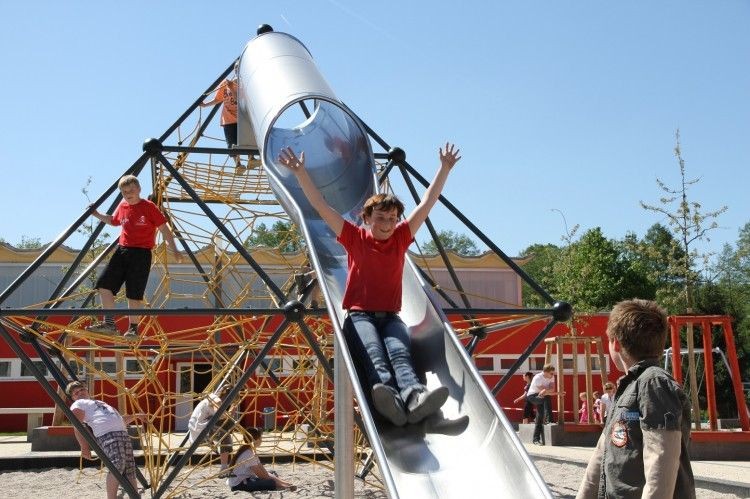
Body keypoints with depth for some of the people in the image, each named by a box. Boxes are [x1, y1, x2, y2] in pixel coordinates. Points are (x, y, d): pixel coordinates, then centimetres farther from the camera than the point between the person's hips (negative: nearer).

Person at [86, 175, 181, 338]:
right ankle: (109, 323, 0)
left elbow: (164, 229, -5)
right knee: (104, 284, -3)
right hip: (122, 250, 6)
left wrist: (174, 250, -10)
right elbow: (113, 221, 32)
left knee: (134, 293, -4)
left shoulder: (149, 207, -6)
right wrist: (97, 215, 18)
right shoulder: (122, 206, 10)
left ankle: (133, 327, 9)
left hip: (141, 253, -6)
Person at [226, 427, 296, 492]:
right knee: (271, 483, -25)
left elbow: (265, 473, 8)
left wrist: (282, 481, -1)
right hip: (239, 484, -11)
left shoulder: (252, 452, 12)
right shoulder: (248, 454, -19)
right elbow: (261, 475, -19)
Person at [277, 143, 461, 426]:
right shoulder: (355, 238, 7)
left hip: (391, 316, 2)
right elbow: (320, 206, 2)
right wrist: (300, 173, -5)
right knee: (374, 355, -33)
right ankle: (388, 398, -63)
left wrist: (445, 168, 12)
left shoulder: (401, 238, 13)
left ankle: (415, 398, -60)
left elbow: (427, 202, 13)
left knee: (399, 353, -31)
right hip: (360, 315, -2)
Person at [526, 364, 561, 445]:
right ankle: (549, 420, -26)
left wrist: (546, 391, -37)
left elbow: (552, 389, -16)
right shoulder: (537, 378, -26)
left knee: (540, 416, -5)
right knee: (547, 398, -33)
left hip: (542, 396, 6)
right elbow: (543, 391, -29)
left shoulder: (551, 377, -6)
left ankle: (536, 439, -2)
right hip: (532, 396, -6)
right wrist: (557, 393, -28)